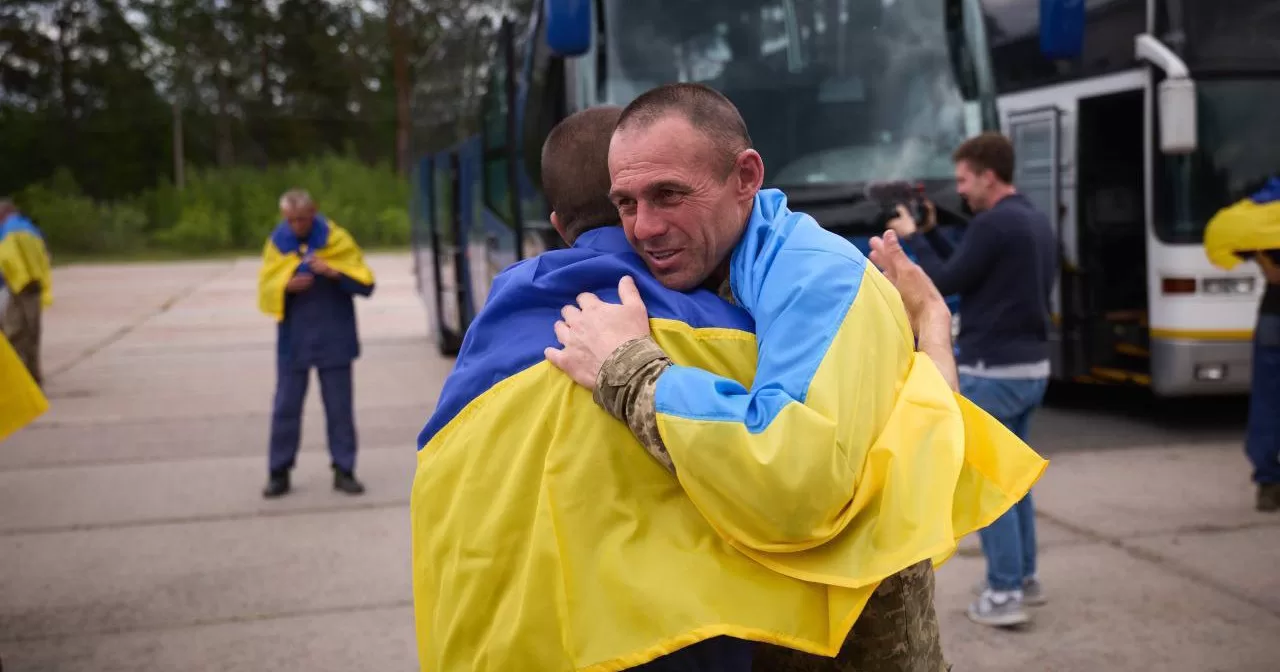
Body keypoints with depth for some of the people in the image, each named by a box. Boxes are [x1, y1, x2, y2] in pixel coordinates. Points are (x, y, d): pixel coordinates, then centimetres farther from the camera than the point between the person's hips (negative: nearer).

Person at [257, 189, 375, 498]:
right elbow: (265, 290, 6)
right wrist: (286, 287, -15)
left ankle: (344, 470, 13)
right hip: (293, 341, 1)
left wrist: (334, 272, -21)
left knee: (339, 407, 4)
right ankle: (279, 473, 12)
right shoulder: (277, 242, 4)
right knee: (286, 407, 3)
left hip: (334, 339, -1)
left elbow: (365, 284, -5)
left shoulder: (336, 238, -1)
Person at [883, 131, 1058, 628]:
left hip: (992, 371, -9)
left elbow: (945, 284, -11)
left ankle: (1004, 594, 0)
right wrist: (932, 233, 14)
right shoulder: (1037, 222, 13)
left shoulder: (993, 224, -17)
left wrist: (913, 238, 1)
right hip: (1032, 367, 9)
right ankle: (1024, 576, 26)